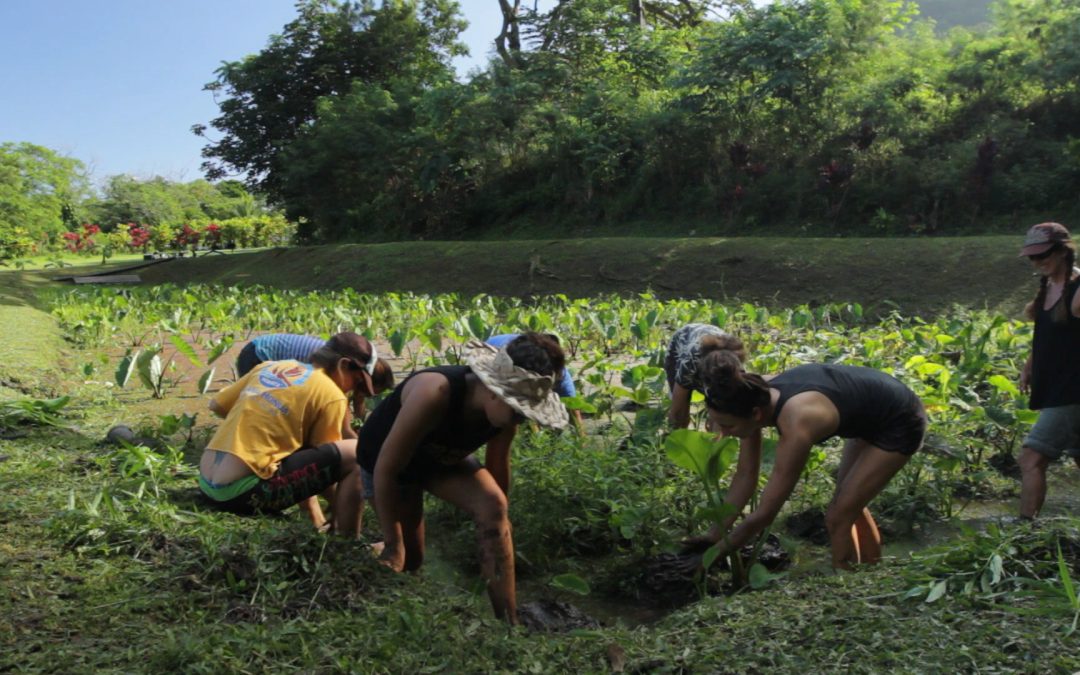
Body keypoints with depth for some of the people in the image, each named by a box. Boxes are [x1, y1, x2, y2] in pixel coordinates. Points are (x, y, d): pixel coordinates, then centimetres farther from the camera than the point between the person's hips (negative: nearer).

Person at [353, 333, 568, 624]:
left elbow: (497, 467, -7)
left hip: (444, 457, 4)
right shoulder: (434, 394, -42)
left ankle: (508, 624, -20)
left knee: (492, 505, -22)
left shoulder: (504, 409, -24)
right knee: (408, 558, 0)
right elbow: (386, 470, -34)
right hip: (386, 458, -4)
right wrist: (393, 544, -27)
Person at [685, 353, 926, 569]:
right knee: (850, 505, 22)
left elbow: (765, 514, -31)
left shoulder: (796, 425, -39)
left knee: (838, 517, -7)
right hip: (872, 416, 8)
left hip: (899, 422, -8)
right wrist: (714, 535, -8)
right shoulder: (757, 398, -18)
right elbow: (745, 476, -8)